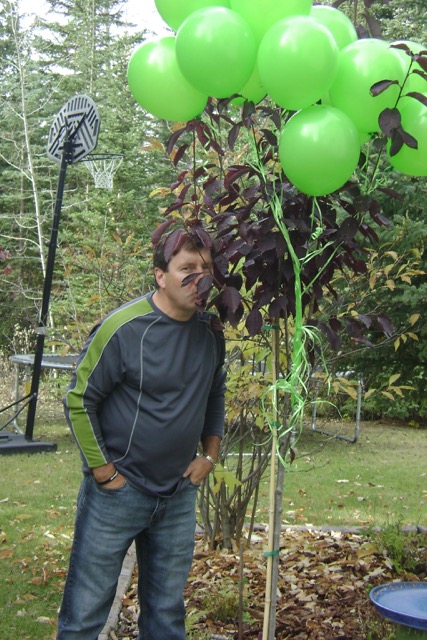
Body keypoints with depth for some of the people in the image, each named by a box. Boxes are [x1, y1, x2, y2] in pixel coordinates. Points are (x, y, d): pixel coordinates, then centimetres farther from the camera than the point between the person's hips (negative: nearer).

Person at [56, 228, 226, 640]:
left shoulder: (211, 331, 1)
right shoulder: (123, 328, -17)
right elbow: (79, 401, -12)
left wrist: (210, 453, 10)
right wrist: (104, 473, -11)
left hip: (180, 495, 5)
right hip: (117, 493, -5)